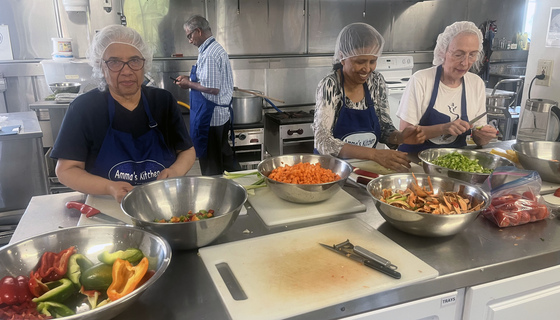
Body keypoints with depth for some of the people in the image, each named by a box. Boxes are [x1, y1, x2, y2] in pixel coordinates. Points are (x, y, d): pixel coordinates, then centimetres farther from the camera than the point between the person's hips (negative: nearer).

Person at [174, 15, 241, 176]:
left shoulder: (208, 54, -20)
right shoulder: (217, 49, 11)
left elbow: (213, 88, -25)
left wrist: (189, 84, -11)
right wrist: (190, 80, 11)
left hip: (209, 116, -10)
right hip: (222, 113, 10)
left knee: (211, 168, 4)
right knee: (224, 156, 21)